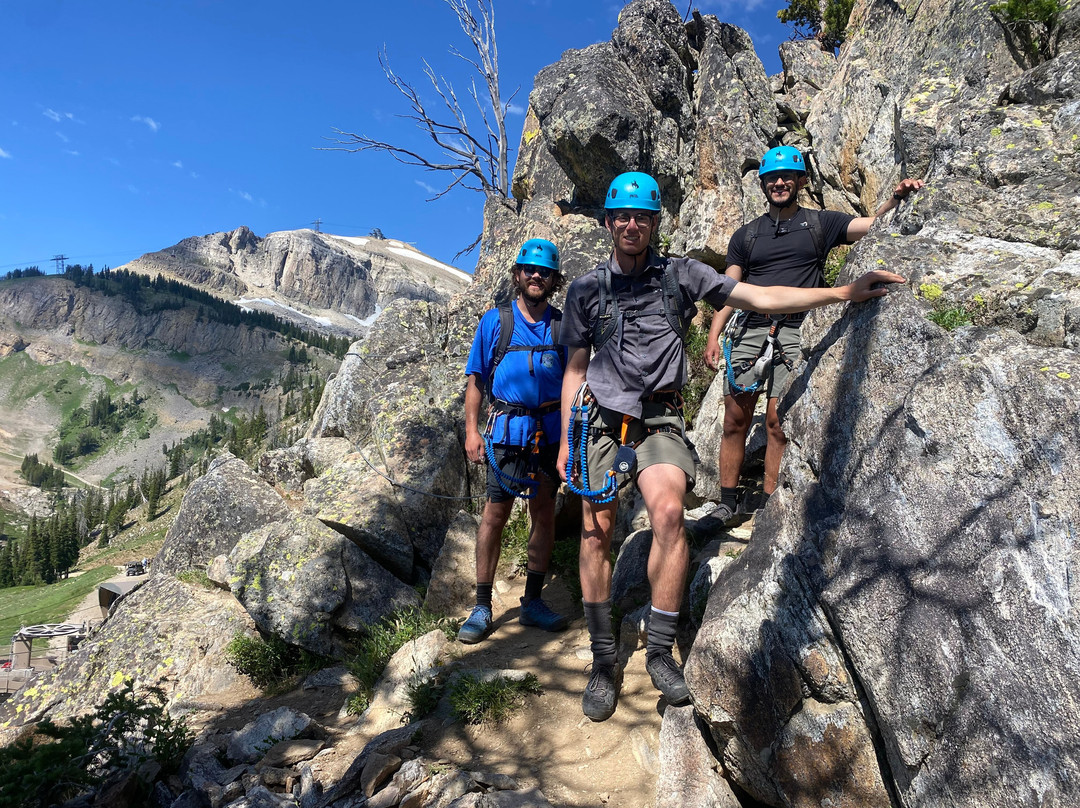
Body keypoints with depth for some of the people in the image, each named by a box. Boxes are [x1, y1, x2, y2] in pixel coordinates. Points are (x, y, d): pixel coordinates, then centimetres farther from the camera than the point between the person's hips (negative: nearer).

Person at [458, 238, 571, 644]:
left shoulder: (562, 326, 8)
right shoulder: (495, 320, 4)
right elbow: (476, 379, 4)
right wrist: (471, 430, -4)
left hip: (550, 431, 2)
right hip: (506, 429, -2)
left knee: (544, 513, 7)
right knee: (495, 514, 0)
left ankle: (532, 602, 20)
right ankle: (482, 607, 10)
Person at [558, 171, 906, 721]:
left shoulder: (680, 275, 6)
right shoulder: (585, 290, 9)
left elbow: (760, 297, 1)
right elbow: (575, 370, 12)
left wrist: (844, 293, -6)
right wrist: (565, 440, 8)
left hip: (658, 419, -1)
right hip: (599, 418, 2)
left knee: (668, 512, -25)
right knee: (596, 532, -1)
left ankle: (661, 650, -8)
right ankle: (603, 662, 12)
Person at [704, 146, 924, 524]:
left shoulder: (820, 224, 12)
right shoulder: (746, 235, 17)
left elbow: (872, 225, 2)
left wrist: (895, 200, -18)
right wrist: (713, 335, 0)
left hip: (795, 333, -2)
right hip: (749, 329, 2)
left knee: (777, 422, -7)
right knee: (735, 421, 0)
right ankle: (728, 505, 9)